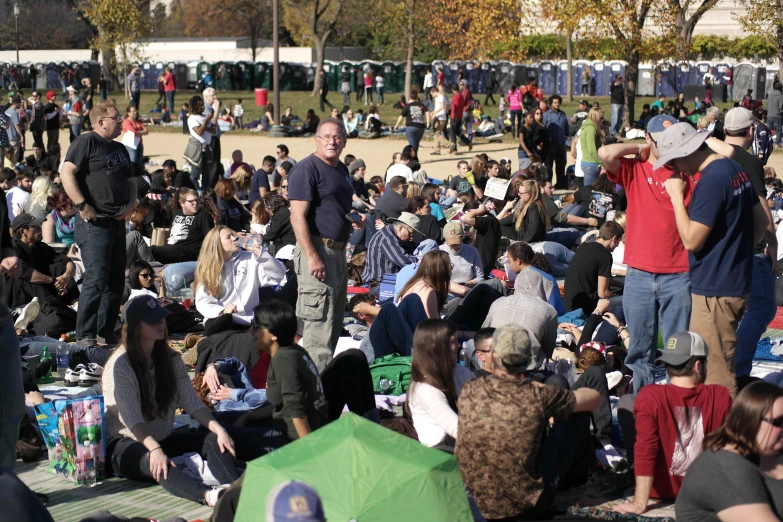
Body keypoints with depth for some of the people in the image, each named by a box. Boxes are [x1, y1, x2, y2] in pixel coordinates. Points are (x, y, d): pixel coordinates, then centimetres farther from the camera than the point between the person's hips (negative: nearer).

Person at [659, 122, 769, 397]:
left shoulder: (712, 180, -21)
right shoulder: (736, 170, 9)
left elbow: (691, 240, -21)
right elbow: (761, 221, 16)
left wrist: (677, 195, -14)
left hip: (715, 290, -10)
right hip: (737, 280, 10)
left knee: (715, 373, -2)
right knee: (720, 366, 22)